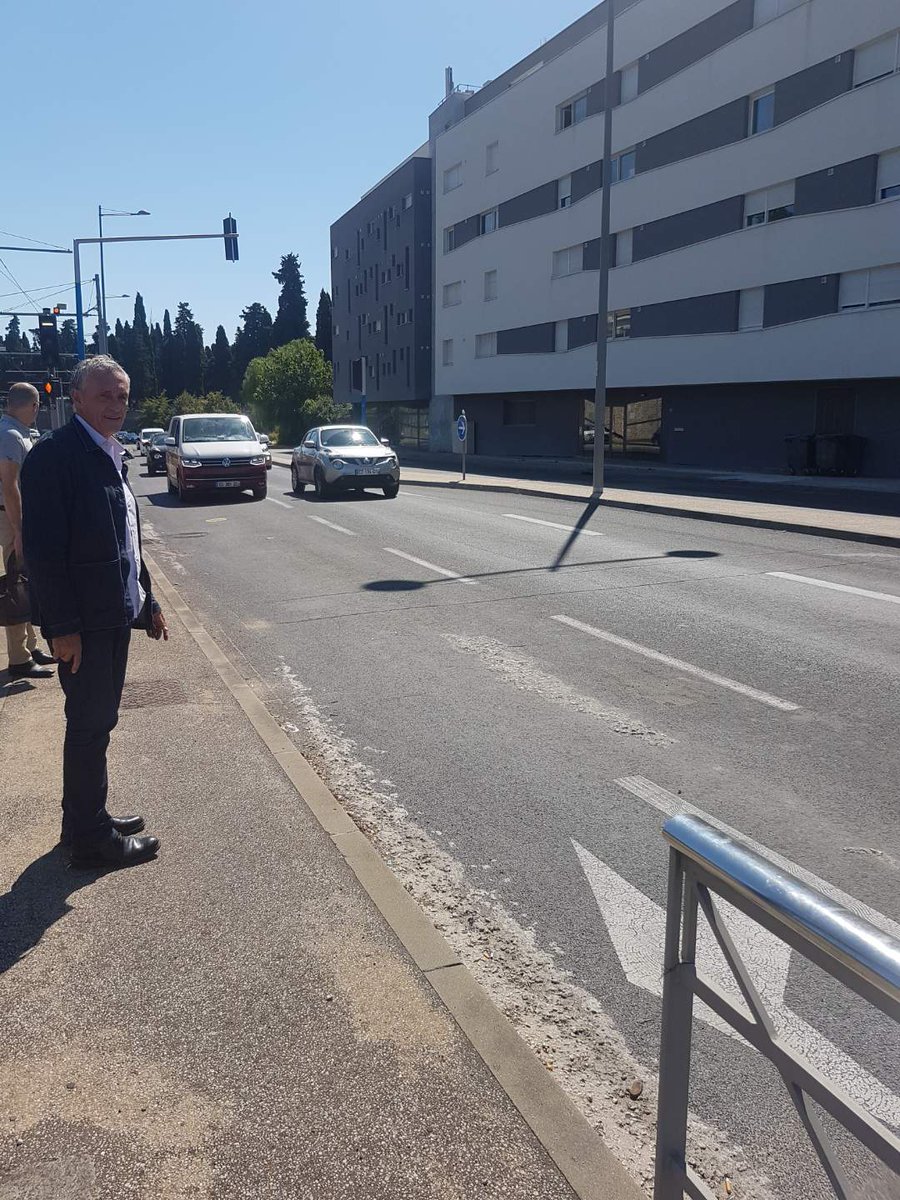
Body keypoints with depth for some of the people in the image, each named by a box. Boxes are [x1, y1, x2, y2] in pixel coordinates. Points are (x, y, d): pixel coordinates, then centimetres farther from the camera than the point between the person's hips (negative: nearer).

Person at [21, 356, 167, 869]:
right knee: (90, 726, 2)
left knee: (96, 723, 17)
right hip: (84, 623, -9)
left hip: (116, 615, 9)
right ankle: (91, 839, 15)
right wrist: (63, 627, -21)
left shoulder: (111, 456, 13)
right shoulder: (54, 455, -15)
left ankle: (87, 820, 32)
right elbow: (43, 549, -19)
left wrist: (147, 601, 16)